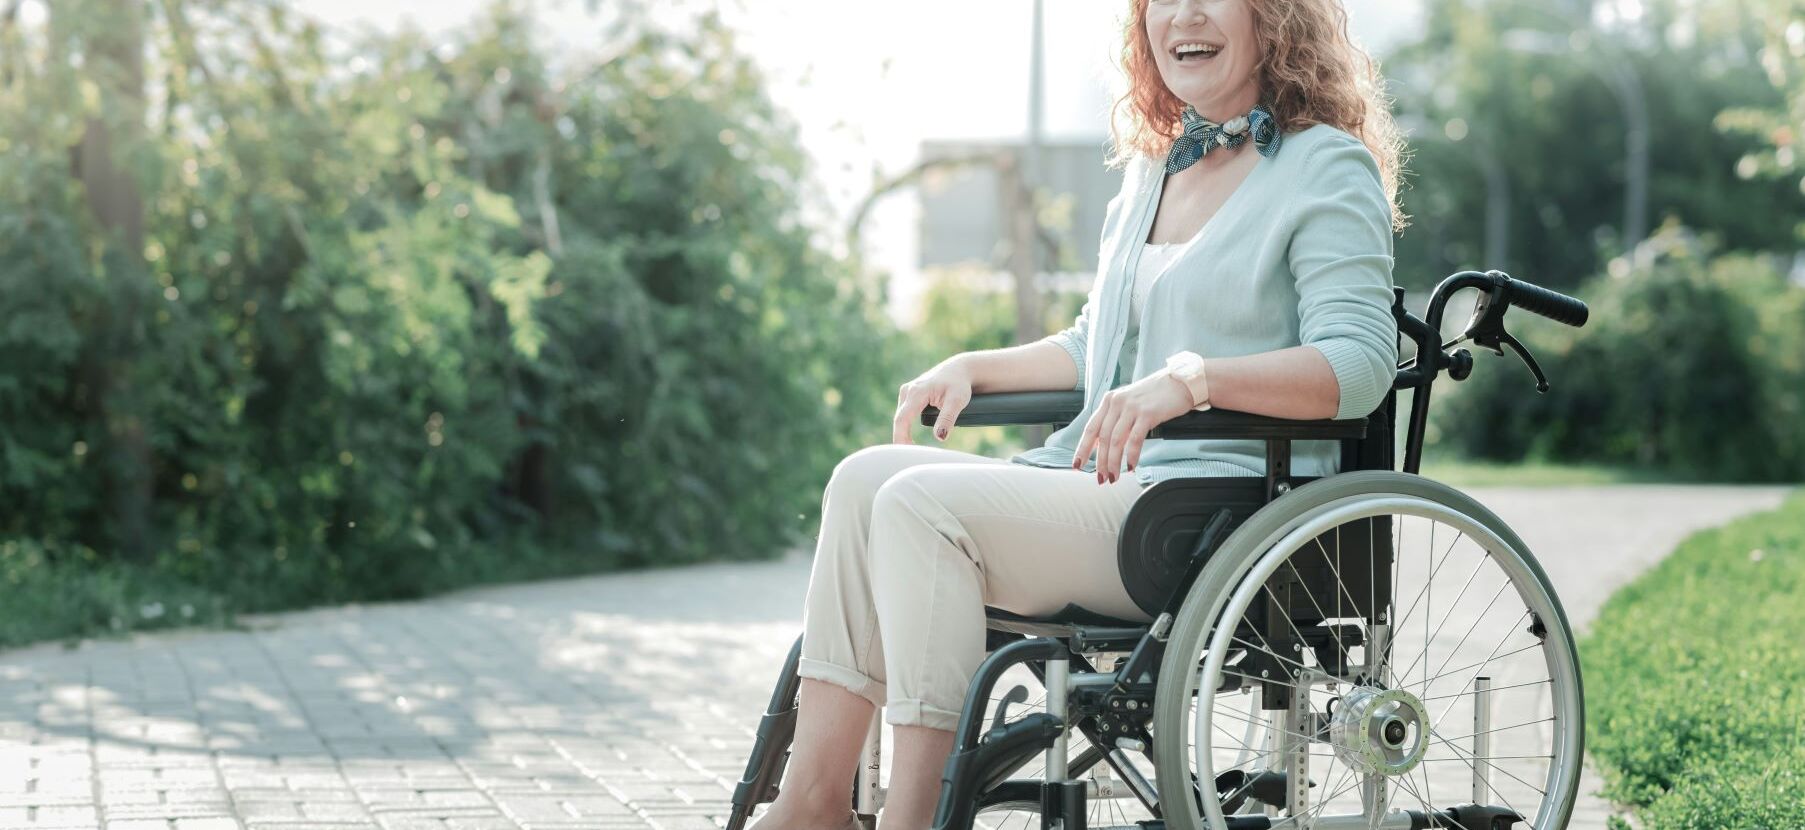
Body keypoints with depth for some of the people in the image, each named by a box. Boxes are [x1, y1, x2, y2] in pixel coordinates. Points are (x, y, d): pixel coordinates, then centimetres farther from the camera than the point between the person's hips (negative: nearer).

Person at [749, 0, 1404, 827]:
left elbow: (1361, 364, -16)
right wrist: (972, 369, 14)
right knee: (868, 476, -10)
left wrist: (1193, 378, -28)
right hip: (1106, 489, 8)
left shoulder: (1328, 168, -3)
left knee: (923, 503, -23)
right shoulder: (1152, 171, 22)